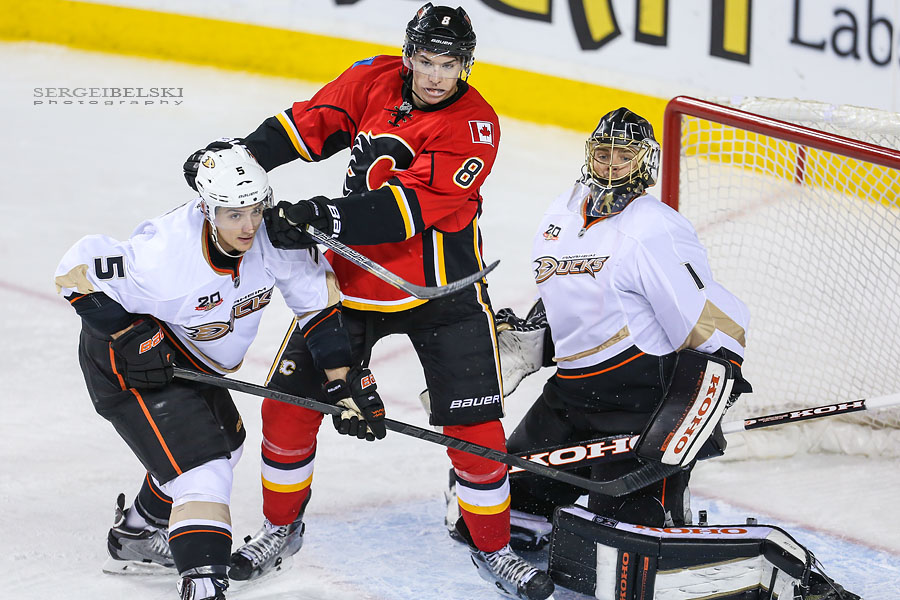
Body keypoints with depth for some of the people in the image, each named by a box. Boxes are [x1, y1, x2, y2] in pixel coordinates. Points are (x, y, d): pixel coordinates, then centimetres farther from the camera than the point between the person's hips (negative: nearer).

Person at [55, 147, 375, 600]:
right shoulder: (167, 254, -38)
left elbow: (319, 298, -7)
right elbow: (78, 272, -27)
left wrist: (342, 378, -10)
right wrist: (135, 336, -28)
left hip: (189, 357, 9)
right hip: (128, 360, -8)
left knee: (222, 443, 28)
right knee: (203, 469, -20)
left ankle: (136, 537, 48)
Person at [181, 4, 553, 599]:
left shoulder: (475, 126, -19)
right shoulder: (375, 80, -4)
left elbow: (410, 208, -29)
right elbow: (309, 124, 3)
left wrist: (320, 215, -38)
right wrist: (239, 153, -13)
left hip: (442, 291, -4)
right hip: (351, 276, 4)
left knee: (474, 427, -5)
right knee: (289, 405, 2)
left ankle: (492, 547, 18)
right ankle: (282, 526, 25)